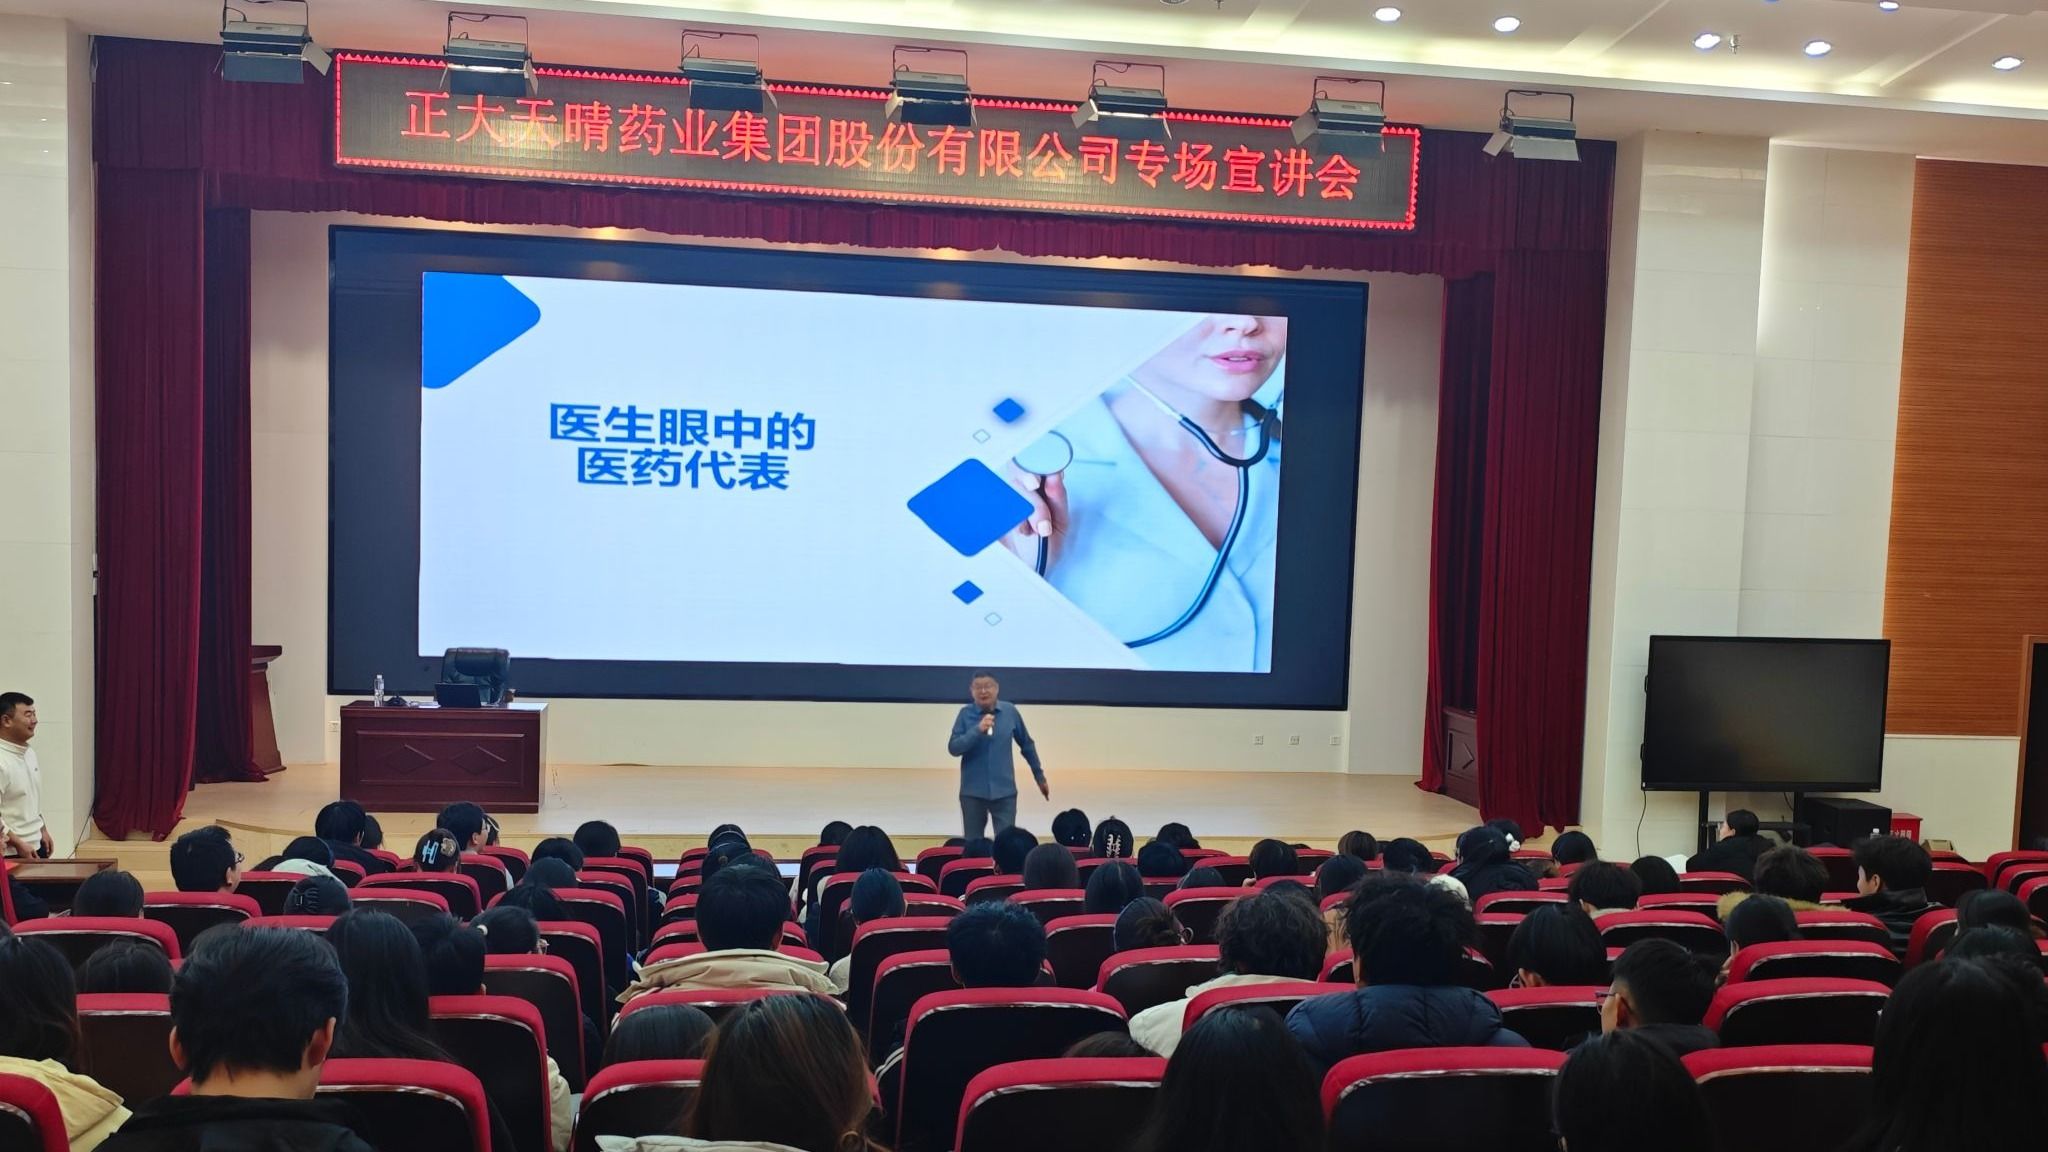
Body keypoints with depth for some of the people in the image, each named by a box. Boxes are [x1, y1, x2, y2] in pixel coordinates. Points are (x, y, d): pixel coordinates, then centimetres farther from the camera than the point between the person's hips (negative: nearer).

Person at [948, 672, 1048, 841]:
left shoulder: (1010, 712, 0)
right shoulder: (966, 714, -3)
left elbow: (1027, 745, 11)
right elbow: (953, 749, -11)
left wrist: (1040, 777, 16)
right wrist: (978, 730, -23)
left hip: (1004, 791, 0)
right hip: (973, 792, 0)